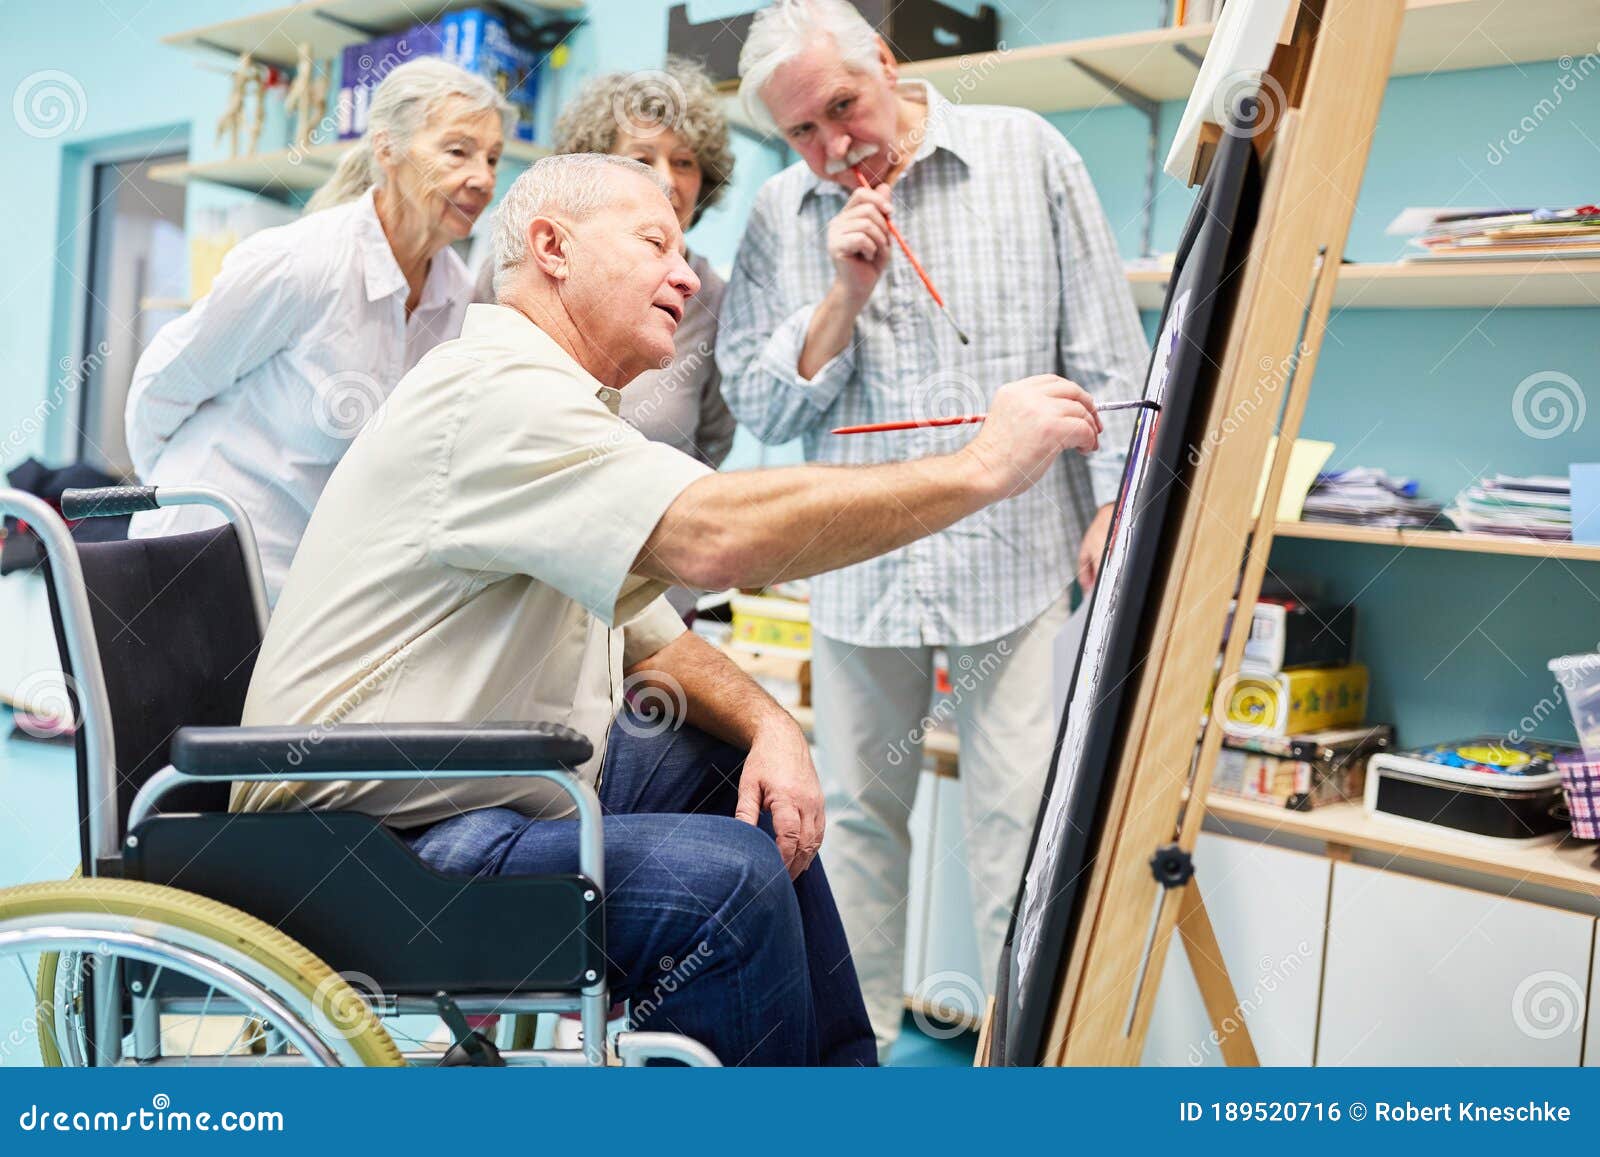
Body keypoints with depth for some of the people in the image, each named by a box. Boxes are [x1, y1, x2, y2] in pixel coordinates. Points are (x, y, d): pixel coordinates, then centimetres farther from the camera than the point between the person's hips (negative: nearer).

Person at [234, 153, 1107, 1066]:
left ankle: (846, 1071, 25)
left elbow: (649, 638, 16)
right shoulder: (496, 392, -20)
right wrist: (985, 467, -26)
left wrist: (771, 725, -3)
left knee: (747, 781, 14)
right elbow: (717, 536, -35)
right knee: (724, 876, -26)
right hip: (377, 847, -11)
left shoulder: (570, 408, 16)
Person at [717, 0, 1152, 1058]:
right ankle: (856, 1037, 27)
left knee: (1021, 818, -3)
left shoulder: (1025, 155, 2)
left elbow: (1106, 347, 3)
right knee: (858, 813, 11)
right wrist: (845, 295, -10)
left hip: (1021, 556, -2)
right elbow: (758, 406, 2)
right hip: (860, 565, 3)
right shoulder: (781, 219, 6)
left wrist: (1113, 504, -3)